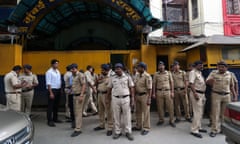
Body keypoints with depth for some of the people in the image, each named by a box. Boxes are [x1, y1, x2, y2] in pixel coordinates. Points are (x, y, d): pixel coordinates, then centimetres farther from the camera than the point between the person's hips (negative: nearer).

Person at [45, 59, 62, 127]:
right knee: (50, 106, -1)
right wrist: (51, 93, -19)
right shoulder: (49, 72, -11)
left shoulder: (58, 71, 12)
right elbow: (48, 83, -15)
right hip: (52, 90, -7)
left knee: (56, 105, 15)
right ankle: (50, 121, 8)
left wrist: (60, 89, 7)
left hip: (58, 90, 7)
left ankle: (55, 118, 29)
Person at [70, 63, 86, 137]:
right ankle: (77, 126, 28)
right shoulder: (73, 76, 14)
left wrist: (81, 95, -22)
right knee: (76, 112, 15)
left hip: (79, 95, -8)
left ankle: (77, 129, -3)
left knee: (78, 112, -7)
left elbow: (84, 85, -17)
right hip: (74, 95, 9)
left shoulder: (80, 75, -11)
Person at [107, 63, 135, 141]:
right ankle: (117, 132, 22)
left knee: (127, 115, 5)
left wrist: (132, 98, -3)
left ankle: (128, 132, 18)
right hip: (115, 99, 2)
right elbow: (109, 88, 10)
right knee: (116, 116, 8)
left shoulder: (127, 77, 0)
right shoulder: (112, 78, 4)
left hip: (125, 98, -1)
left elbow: (131, 88, 2)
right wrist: (108, 98, 10)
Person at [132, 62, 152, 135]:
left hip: (144, 95, -7)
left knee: (145, 112, 3)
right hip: (137, 95, 8)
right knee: (138, 112, 16)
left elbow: (149, 89, -17)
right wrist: (135, 95, 10)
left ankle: (146, 128, 16)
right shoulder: (137, 75, 8)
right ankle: (138, 126, 32)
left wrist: (149, 99, -18)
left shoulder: (147, 76, -15)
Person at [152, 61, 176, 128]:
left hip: (168, 91, 0)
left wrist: (172, 92, -2)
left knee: (170, 106, 2)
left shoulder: (168, 73, 5)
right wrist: (154, 93, 1)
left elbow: (171, 82, 4)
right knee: (160, 107, 7)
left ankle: (171, 121, 15)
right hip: (159, 92, 1)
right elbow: (154, 84, 6)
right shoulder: (156, 74, 5)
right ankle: (161, 120, 22)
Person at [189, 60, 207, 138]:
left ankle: (198, 127, 28)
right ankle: (194, 130, -1)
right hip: (196, 93, -10)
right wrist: (195, 94, -28)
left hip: (202, 94, 10)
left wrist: (203, 94, 16)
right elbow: (191, 84, -21)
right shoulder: (193, 72, -12)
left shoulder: (200, 72, 16)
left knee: (200, 112, 16)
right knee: (197, 112, -9)